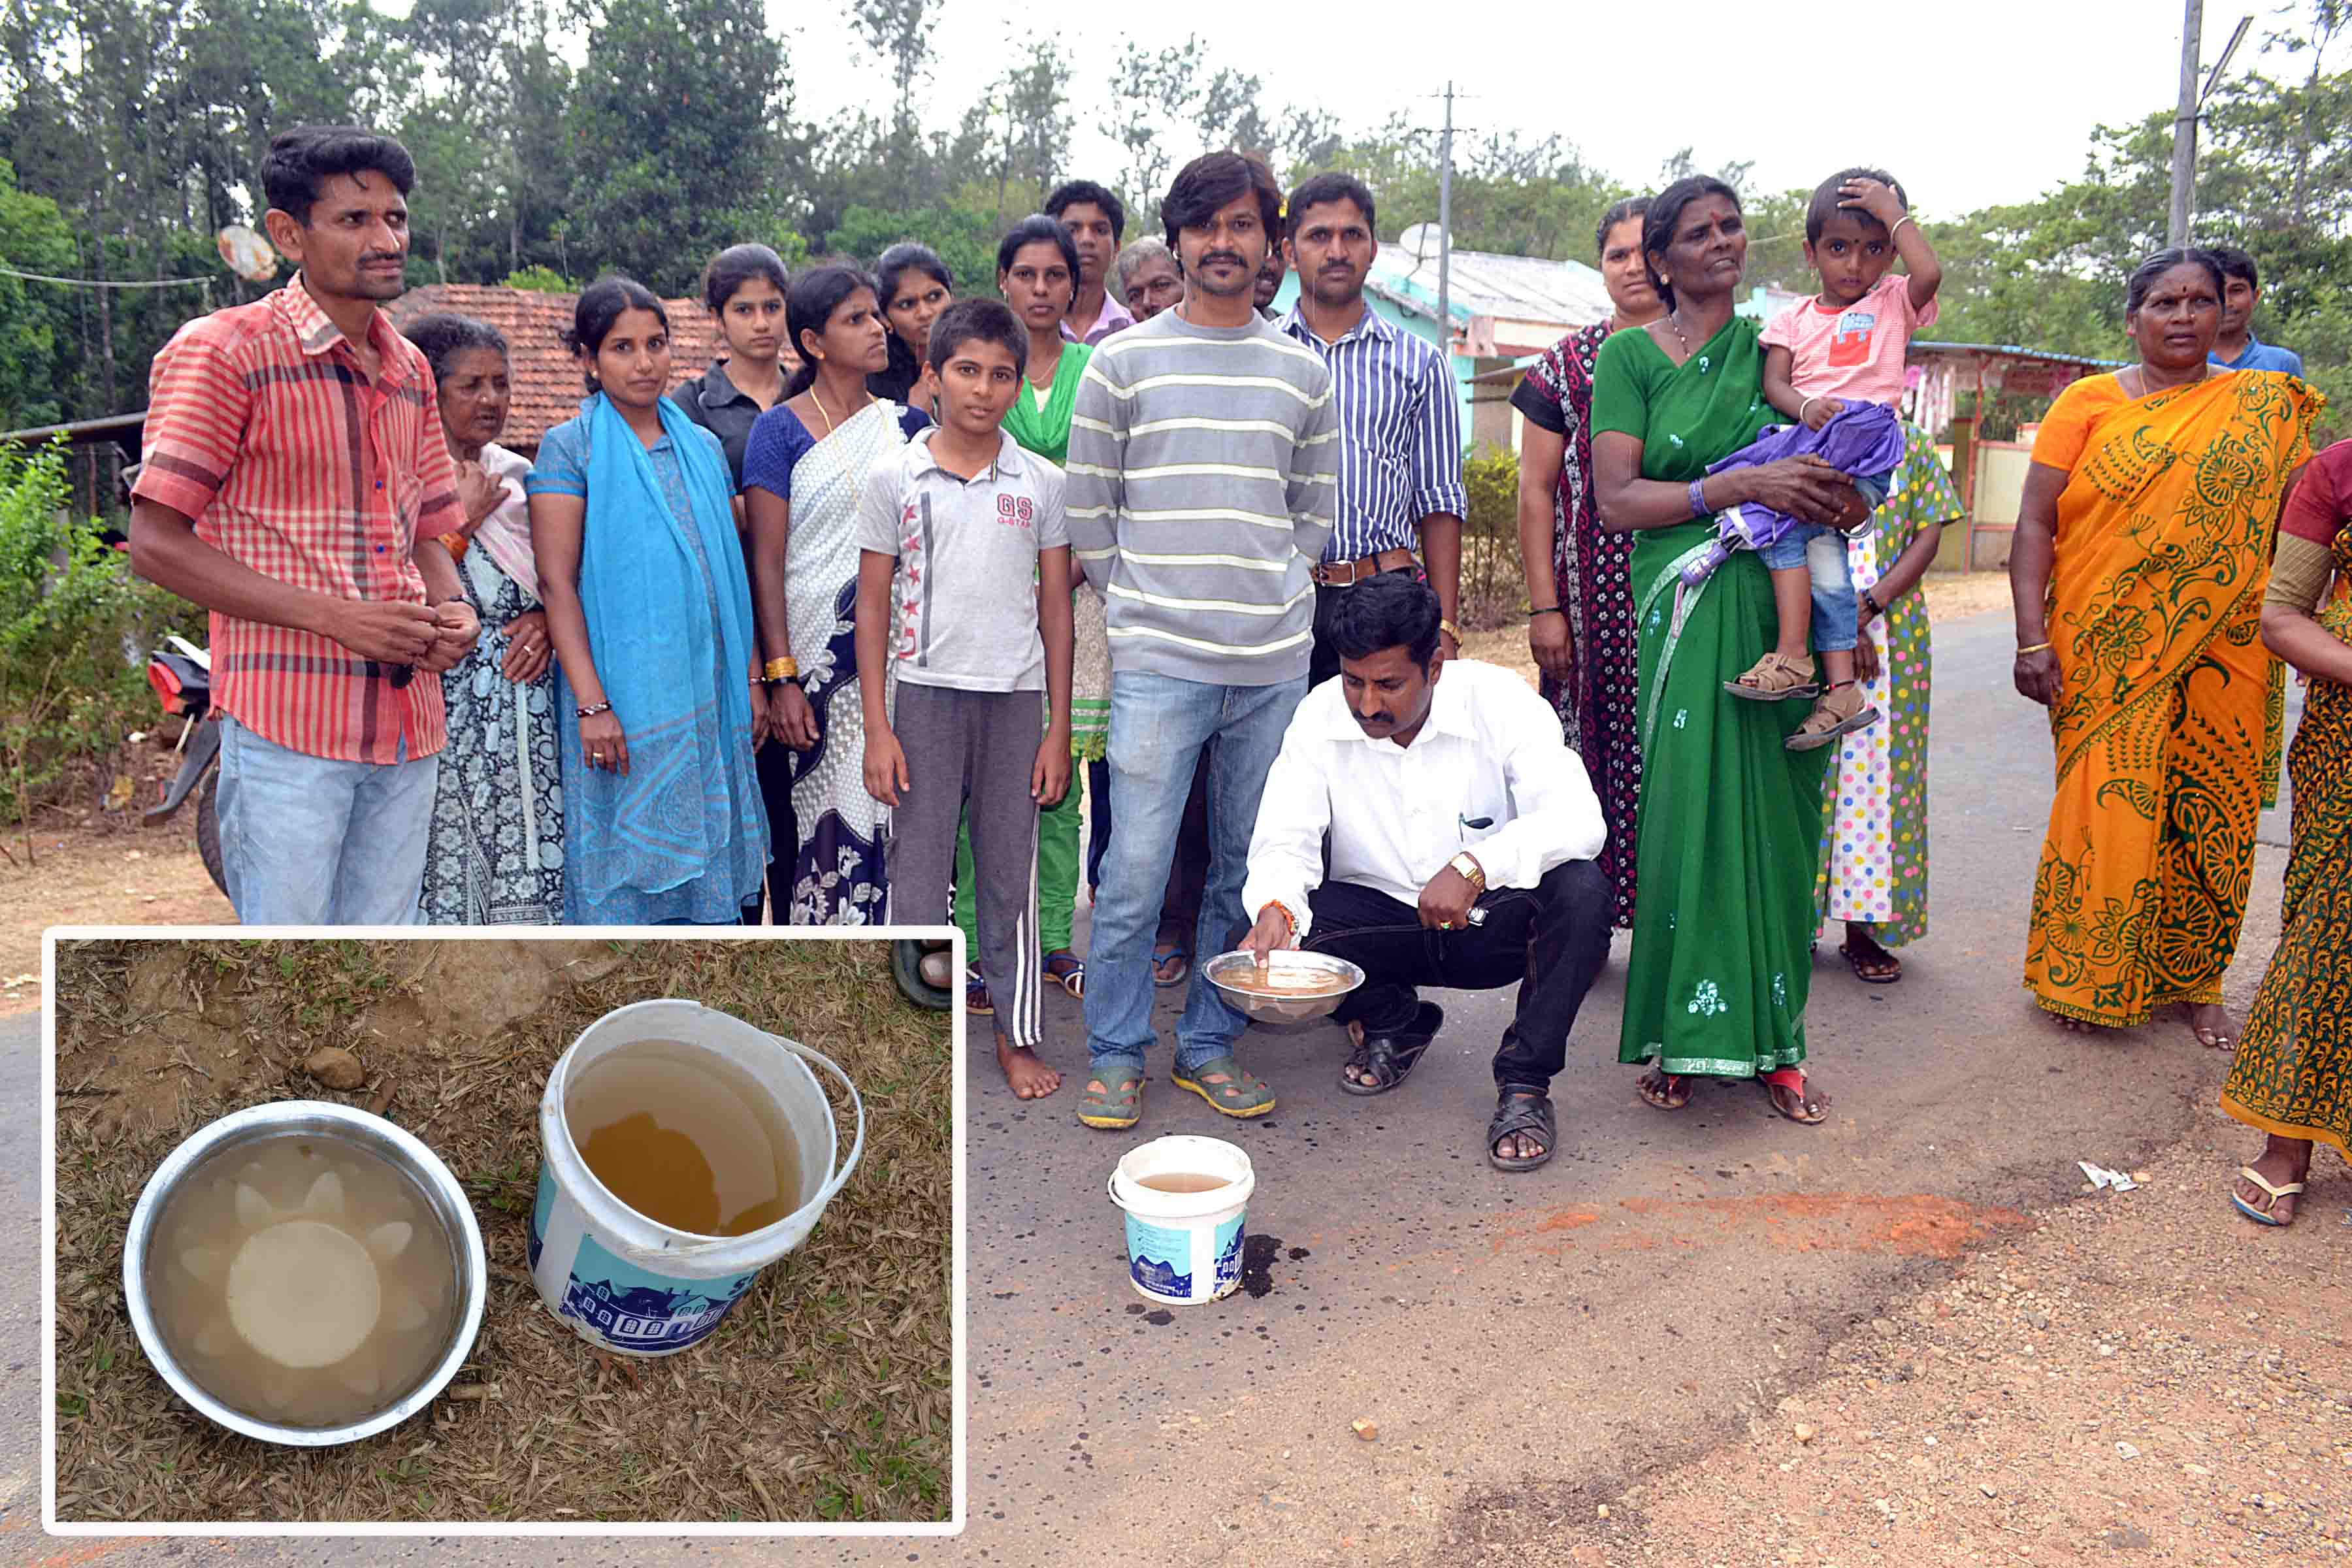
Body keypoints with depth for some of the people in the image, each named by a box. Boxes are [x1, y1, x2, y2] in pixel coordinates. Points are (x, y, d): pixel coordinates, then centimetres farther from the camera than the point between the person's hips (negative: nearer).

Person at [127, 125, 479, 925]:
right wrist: (335, 617, -17)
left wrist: (453, 610, 0)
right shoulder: (222, 349, -5)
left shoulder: (410, 369, 16)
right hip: (287, 717, -6)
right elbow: (156, 541, -9)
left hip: (407, 720, 7)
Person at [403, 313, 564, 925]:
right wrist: (461, 524, -13)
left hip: (527, 710, 5)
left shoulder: (520, 476, 13)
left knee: (526, 866, 4)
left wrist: (547, 621, -2)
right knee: (446, 863, -3)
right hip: (446, 709, -4)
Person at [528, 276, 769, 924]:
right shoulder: (569, 447, -2)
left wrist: (752, 678, 10)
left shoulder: (702, 446, 12)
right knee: (623, 875, -1)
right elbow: (556, 584, -8)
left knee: (705, 863, 8)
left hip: (709, 695, 4)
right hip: (621, 700, -4)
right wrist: (591, 703, -16)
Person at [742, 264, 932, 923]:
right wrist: (780, 677, -12)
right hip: (820, 658, -3)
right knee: (831, 819, -3)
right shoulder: (781, 430, 0)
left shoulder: (908, 424, 12)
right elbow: (766, 561, -4)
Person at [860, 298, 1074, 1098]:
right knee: (919, 870, 3)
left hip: (1016, 698, 1)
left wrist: (1058, 729, 2)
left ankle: (1017, 1037, 21)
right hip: (927, 693, -1)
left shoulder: (1040, 483, 5)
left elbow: (1056, 608, 6)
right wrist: (877, 729, -4)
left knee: (1011, 873, 9)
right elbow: (872, 606, 2)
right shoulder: (894, 477, 2)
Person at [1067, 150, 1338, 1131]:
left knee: (1249, 870, 8)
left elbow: (1315, 518, 16)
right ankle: (1116, 1057, 12)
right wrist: (1141, 611, 3)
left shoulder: (1303, 374, 11)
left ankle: (1209, 1046, 23)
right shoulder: (1122, 363, 4)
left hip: (1275, 663, 3)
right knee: (1136, 872, -5)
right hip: (1158, 661, -3)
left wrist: (1268, 603, 6)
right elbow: (1087, 515, 6)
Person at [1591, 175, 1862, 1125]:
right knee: (1689, 806, -6)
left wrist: (1821, 492, -8)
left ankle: (1770, 1038, 13)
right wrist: (1742, 486, -16)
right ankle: (1680, 1038, 5)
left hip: (1785, 608, 3)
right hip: (1690, 609, -3)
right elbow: (1616, 499, -5)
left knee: (1776, 816, 3)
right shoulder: (1631, 355, 6)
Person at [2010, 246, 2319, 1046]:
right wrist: (2033, 640, -11)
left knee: (2210, 819, 6)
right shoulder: (2088, 402, 3)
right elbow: (2034, 524, -2)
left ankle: (2193, 982, 23)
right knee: (2107, 808, -2)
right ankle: (2083, 976, 16)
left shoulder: (2265, 408, 9)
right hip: (2104, 652, -2)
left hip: (2219, 655, 2)